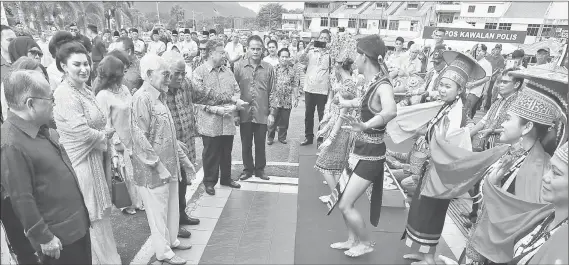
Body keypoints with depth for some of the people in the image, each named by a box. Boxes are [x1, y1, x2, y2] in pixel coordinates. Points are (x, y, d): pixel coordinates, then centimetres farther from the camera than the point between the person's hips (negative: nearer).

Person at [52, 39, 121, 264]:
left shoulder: (85, 90, 8)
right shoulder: (65, 95, -18)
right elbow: (83, 133, -22)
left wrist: (104, 135, -4)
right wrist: (107, 136, -7)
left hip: (96, 160, 8)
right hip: (81, 163, -8)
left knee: (100, 215, 20)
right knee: (93, 219, 6)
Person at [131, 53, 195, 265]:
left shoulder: (159, 97, 12)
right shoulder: (141, 98, -17)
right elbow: (139, 138, -22)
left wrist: (183, 158, 16)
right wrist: (159, 166, -20)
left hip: (170, 165, 8)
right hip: (153, 170, -8)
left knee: (172, 206, 19)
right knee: (158, 211, 8)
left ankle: (172, 240, 38)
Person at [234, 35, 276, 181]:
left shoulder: (269, 68, 1)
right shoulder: (239, 66, 0)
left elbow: (272, 92, 2)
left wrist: (272, 112, -3)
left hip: (262, 114, 0)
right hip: (244, 113, 0)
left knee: (260, 144, 11)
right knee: (246, 144, 12)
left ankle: (260, 169, 28)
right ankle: (247, 168, 29)